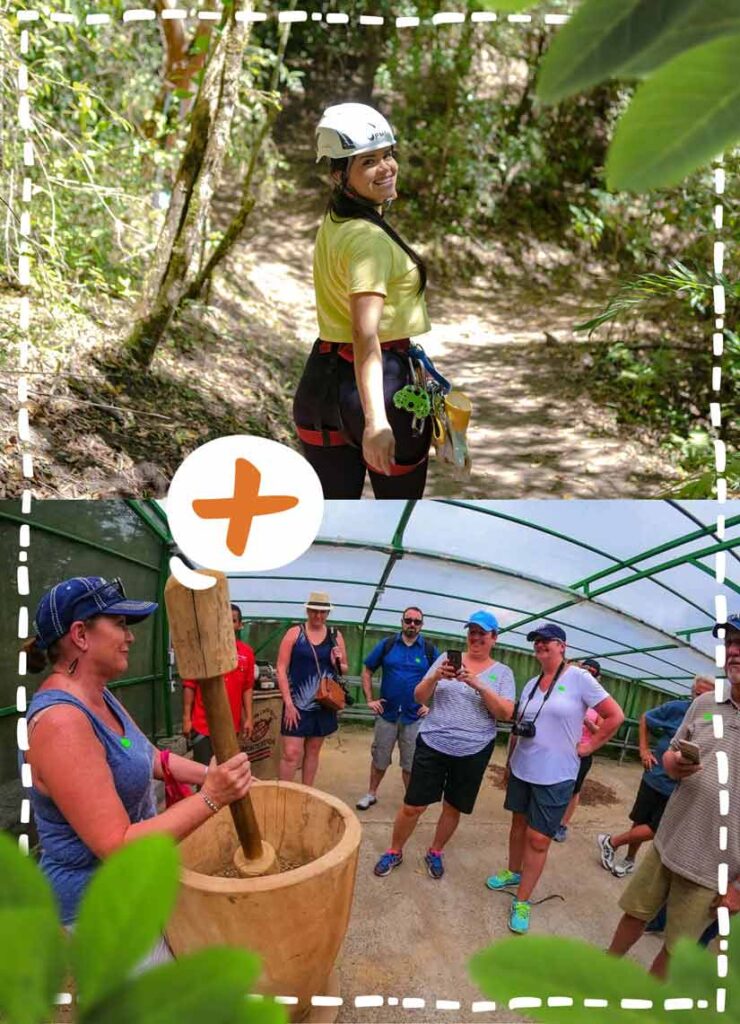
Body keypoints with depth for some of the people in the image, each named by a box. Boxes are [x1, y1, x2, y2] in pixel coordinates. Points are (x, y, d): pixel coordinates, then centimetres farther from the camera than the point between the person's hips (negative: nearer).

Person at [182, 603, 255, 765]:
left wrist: (249, 718, 4)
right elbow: (189, 685, -6)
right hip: (203, 725, -3)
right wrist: (186, 718, -8)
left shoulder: (247, 652, 2)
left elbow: (247, 688, 7)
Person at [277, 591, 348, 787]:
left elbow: (344, 669, 15)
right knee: (291, 753, -7)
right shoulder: (295, 633, -4)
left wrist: (337, 664, -10)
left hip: (324, 703, 3)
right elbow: (281, 669, -7)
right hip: (297, 703, -3)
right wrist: (288, 703, -14)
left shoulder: (335, 636, 5)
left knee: (313, 751, 13)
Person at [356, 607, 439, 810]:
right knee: (379, 758, 12)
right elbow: (367, 671, 7)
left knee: (410, 763, 8)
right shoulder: (387, 644, 0)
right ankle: (371, 793, 31)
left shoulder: (430, 650, -1)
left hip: (414, 717, -1)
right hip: (387, 713, 1)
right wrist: (369, 699, 0)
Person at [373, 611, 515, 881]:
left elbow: (506, 713, -11)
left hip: (473, 752, 0)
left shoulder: (502, 672, 1)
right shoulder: (448, 657, 2)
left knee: (453, 808, 15)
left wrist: (478, 684, -23)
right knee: (412, 806, 3)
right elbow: (419, 697, 2)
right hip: (432, 745, 0)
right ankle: (394, 852, 27)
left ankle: (435, 853, 38)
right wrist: (435, 677, -19)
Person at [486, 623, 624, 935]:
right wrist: (509, 761, 13)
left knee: (538, 840, 1)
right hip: (521, 769, 5)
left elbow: (615, 716, -9)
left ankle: (522, 902, 14)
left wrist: (589, 746, -8)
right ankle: (513, 873, 41)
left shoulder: (579, 679, -13)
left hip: (555, 776, -5)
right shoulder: (531, 684, 4)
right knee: (518, 824, 19)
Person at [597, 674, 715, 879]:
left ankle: (611, 842, 26)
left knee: (655, 830, 4)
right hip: (655, 777, 0)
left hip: (679, 789, 0)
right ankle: (629, 861, 34)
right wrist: (644, 749, -2)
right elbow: (645, 719, 5)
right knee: (640, 823, 11)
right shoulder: (677, 708, -11)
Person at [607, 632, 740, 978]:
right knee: (635, 911, 20)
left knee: (676, 946, 14)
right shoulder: (704, 704, 0)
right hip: (668, 841, 4)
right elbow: (670, 755, 11)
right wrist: (675, 765, -15)